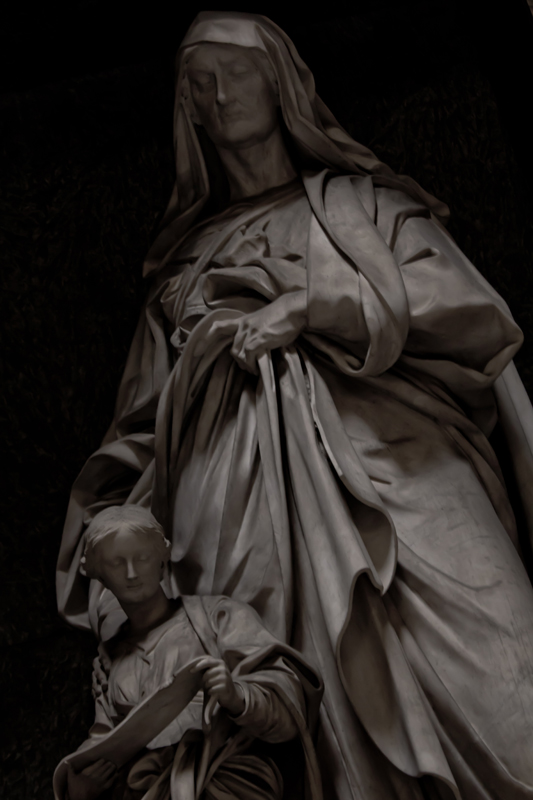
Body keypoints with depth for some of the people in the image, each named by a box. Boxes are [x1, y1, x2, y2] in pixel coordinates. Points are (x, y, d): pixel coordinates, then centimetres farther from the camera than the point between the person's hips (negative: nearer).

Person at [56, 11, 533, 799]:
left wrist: (312, 304, -6)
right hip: (259, 487, 2)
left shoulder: (356, 201, 20)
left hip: (387, 457, -1)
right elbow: (149, 425, 20)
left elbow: (463, 311, 5)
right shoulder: (189, 254, 26)